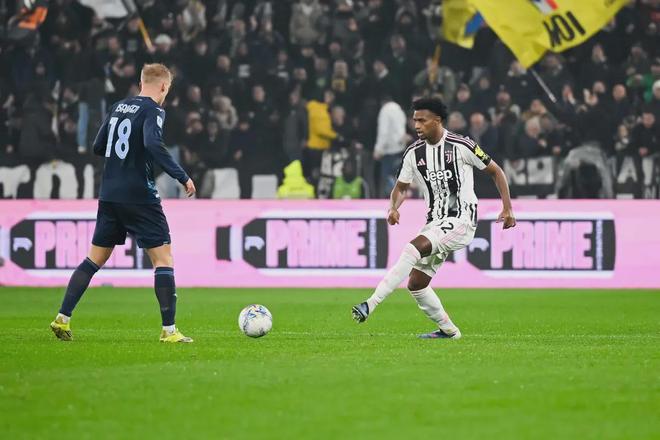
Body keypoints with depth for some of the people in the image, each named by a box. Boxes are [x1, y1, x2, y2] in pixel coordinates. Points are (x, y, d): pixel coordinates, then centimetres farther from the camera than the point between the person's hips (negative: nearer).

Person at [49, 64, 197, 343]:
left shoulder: (119, 107, 13)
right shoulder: (153, 111, -8)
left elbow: (98, 147, 16)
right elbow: (153, 145, -25)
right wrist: (182, 176, -22)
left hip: (109, 195, 7)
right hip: (140, 198, -7)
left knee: (95, 259, 15)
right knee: (163, 258, -2)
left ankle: (62, 318, 11)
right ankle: (169, 331, -7)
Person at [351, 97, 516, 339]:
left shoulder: (461, 146, -8)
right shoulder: (414, 152, 5)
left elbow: (495, 171, 2)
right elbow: (401, 187, 16)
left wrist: (507, 208, -4)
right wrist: (393, 208, -7)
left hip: (460, 221, -7)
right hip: (435, 222, 7)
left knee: (414, 247, -29)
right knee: (415, 284, 2)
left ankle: (371, 304, -35)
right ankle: (448, 330, 20)